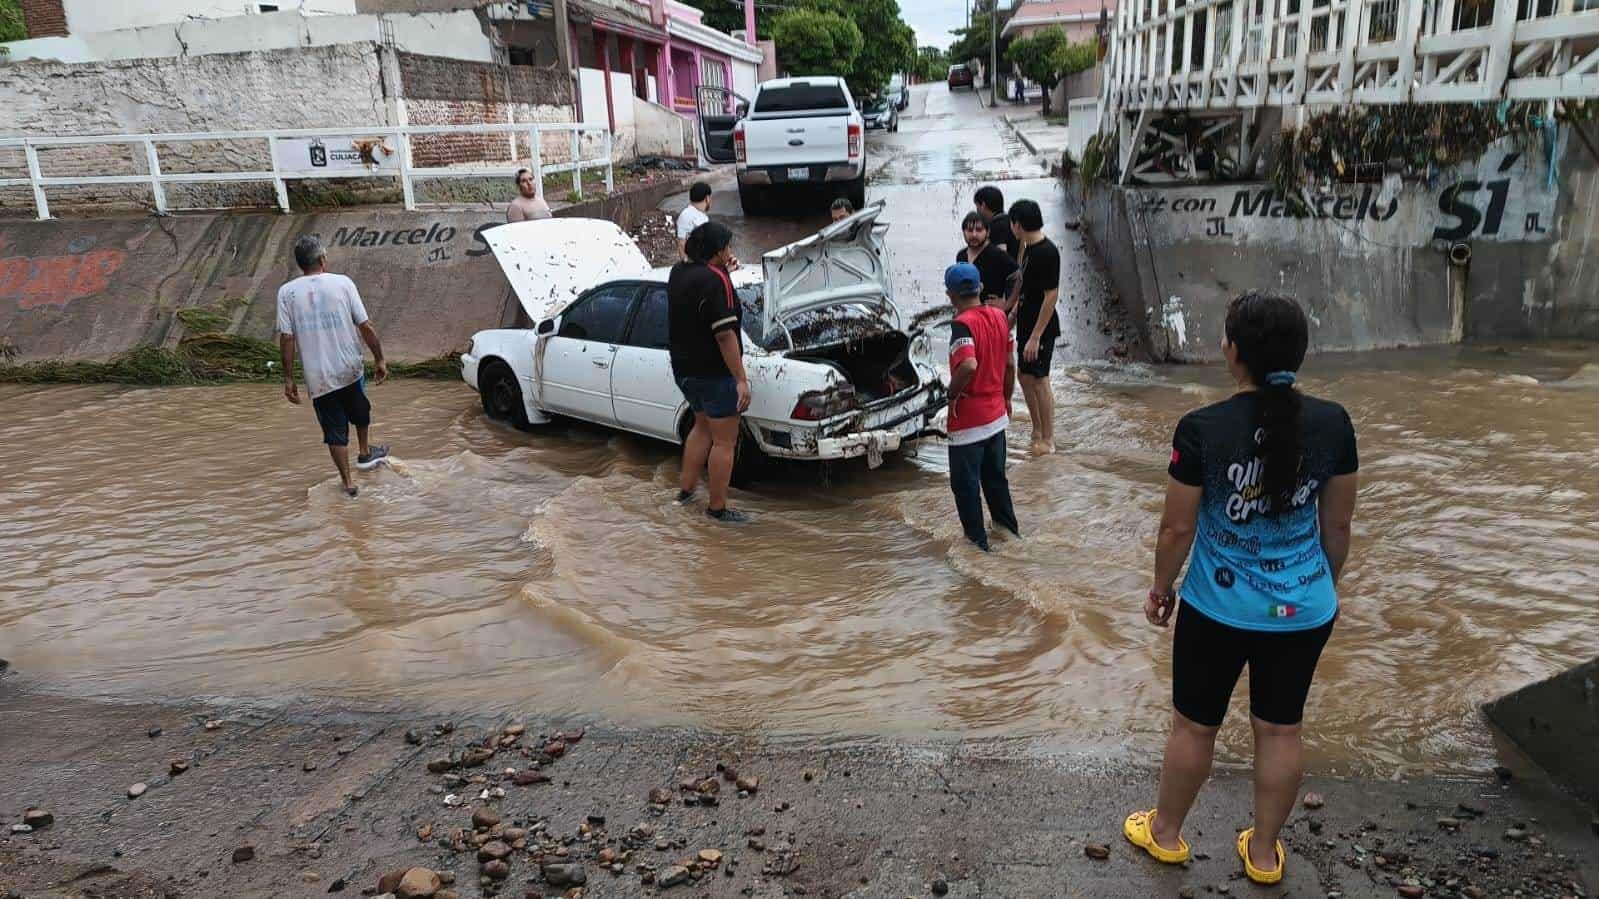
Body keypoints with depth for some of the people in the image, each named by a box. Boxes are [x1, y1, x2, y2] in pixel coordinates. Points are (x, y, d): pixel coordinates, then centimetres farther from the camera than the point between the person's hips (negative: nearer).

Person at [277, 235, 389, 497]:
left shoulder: (287, 292, -5)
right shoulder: (342, 283, -6)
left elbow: (286, 338, -7)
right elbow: (366, 326, -7)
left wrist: (288, 378, -1)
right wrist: (380, 359, 3)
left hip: (318, 376, 0)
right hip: (351, 368, 0)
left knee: (335, 431, 11)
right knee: (360, 411, 29)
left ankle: (347, 482, 18)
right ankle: (366, 453, 45)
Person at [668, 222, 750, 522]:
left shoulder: (678, 273, 5)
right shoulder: (715, 281, -21)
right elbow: (725, 334, -26)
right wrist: (741, 380, -25)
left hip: (684, 369, 9)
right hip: (714, 373, -9)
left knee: (703, 426, 27)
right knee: (724, 441, 3)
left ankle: (686, 488, 32)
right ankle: (717, 507, 9)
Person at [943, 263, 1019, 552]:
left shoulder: (963, 324, -20)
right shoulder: (999, 316, 2)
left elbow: (969, 365, -36)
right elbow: (1010, 363, 9)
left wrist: (952, 394, -19)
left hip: (968, 420, -7)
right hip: (996, 414, 7)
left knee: (965, 483, 7)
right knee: (995, 476, 22)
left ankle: (977, 539, 15)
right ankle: (1008, 525, 34)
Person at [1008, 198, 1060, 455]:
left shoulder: (1046, 252, -21)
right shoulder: (1029, 248, 7)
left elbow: (1051, 295, -22)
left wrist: (1035, 336, -23)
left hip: (1041, 328, -9)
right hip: (1026, 324, 9)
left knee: (1039, 381, -1)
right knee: (1025, 376, 16)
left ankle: (1048, 440, 11)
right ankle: (1037, 431, 30)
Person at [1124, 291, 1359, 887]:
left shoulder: (1202, 430, -20)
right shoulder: (1333, 424, -10)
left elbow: (1178, 528, -12)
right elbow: (1338, 524, 1)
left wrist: (1160, 589, 5)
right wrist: (1328, 585, 18)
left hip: (1218, 609, -3)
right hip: (1305, 610, 3)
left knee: (1194, 725, 16)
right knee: (1281, 730, 19)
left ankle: (1165, 833, 37)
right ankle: (1263, 852, 37)